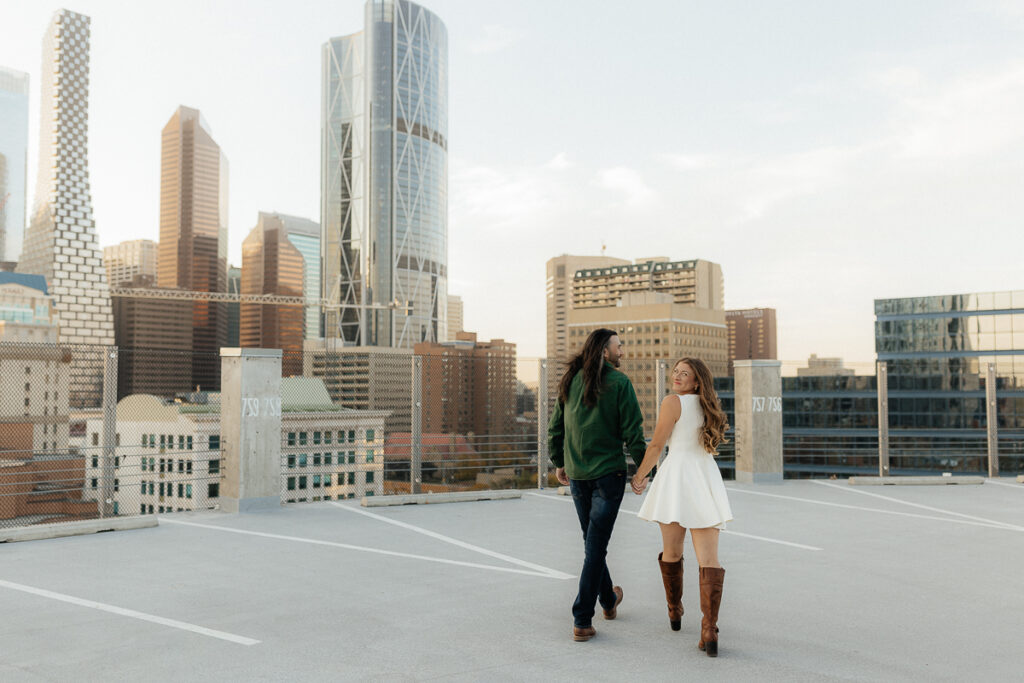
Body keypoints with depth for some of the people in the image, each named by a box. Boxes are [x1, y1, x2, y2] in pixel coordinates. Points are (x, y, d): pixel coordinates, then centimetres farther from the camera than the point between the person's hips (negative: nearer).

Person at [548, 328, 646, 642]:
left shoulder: (570, 381, 5)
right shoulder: (619, 383, -10)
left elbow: (555, 427, 9)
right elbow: (633, 431, -11)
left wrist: (558, 463, 20)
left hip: (576, 474, 5)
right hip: (608, 473, -5)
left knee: (592, 541, 20)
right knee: (595, 545, -1)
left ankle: (608, 600, 38)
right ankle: (582, 621, 0)